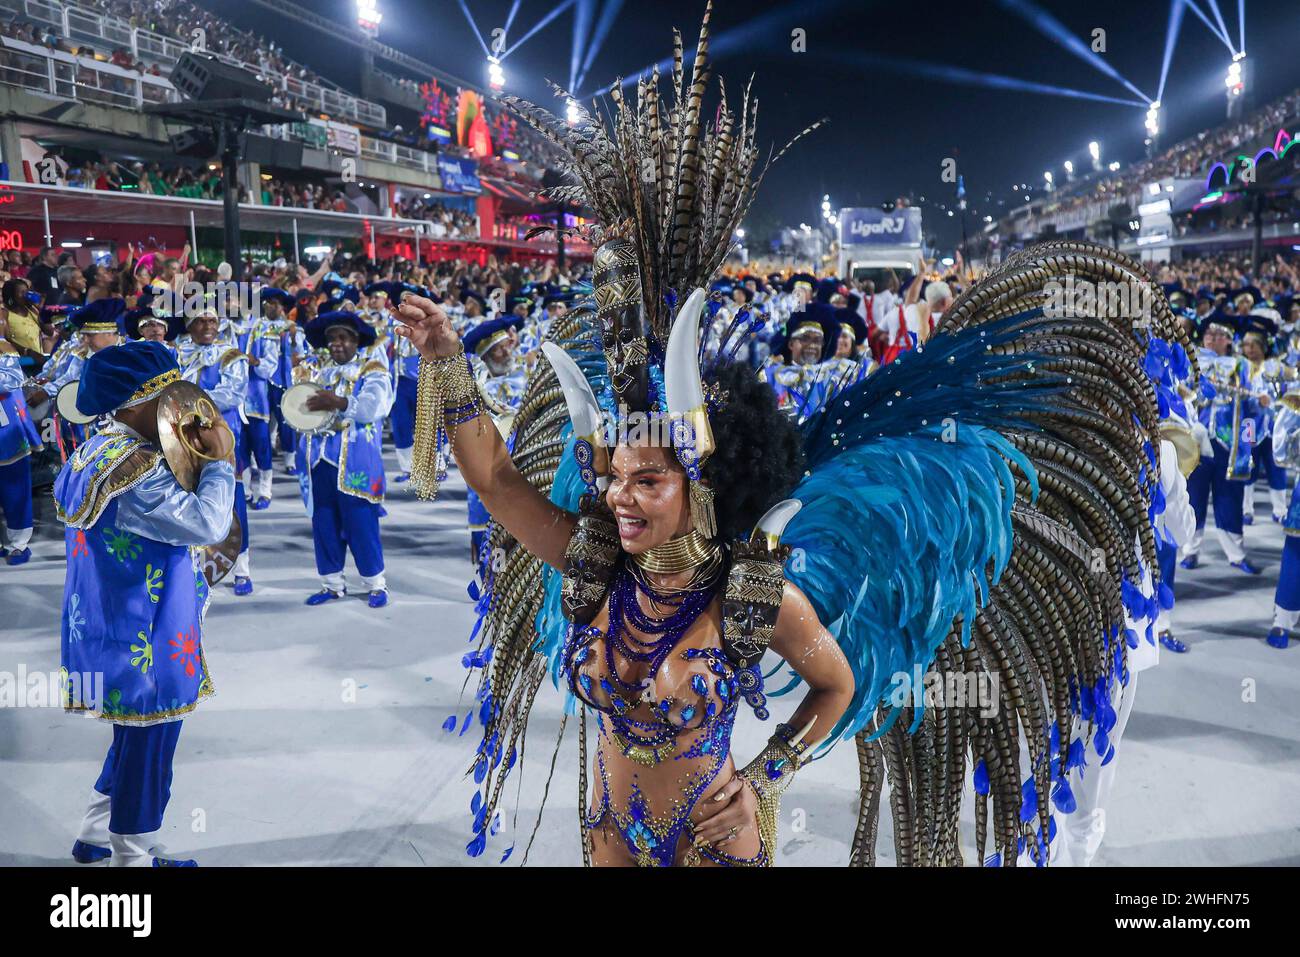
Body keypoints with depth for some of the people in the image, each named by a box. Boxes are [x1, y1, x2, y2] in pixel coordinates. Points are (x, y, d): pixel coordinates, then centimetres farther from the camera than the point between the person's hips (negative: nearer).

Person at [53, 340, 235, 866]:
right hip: (145, 644, -10)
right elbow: (208, 524, -28)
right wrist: (219, 462, -16)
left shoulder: (92, 452, 8)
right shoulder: (138, 469, -25)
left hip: (109, 632, 10)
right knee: (148, 748, 6)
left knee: (135, 738, 25)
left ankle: (95, 834, 38)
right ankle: (133, 856, 22)